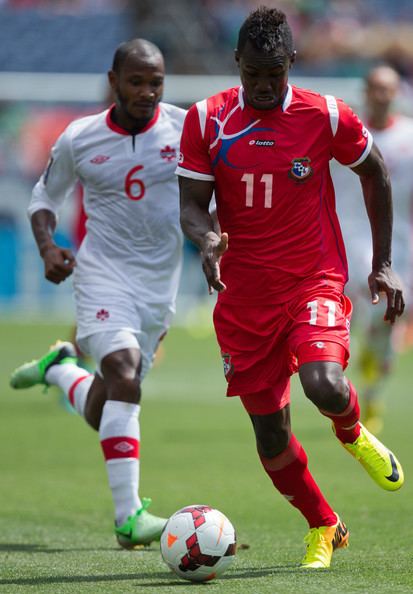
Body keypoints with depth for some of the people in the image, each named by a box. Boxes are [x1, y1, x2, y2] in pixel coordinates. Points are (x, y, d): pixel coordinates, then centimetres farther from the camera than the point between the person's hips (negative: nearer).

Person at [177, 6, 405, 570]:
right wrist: (207, 238, -25)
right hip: (244, 292, 2)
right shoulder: (205, 120, -3)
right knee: (269, 429, 4)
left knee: (326, 387, -28)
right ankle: (323, 528, 28)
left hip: (314, 281, -2)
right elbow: (191, 203, -1)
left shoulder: (326, 116, -5)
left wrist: (383, 263, 9)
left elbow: (375, 173, 10)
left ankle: (353, 433, 11)